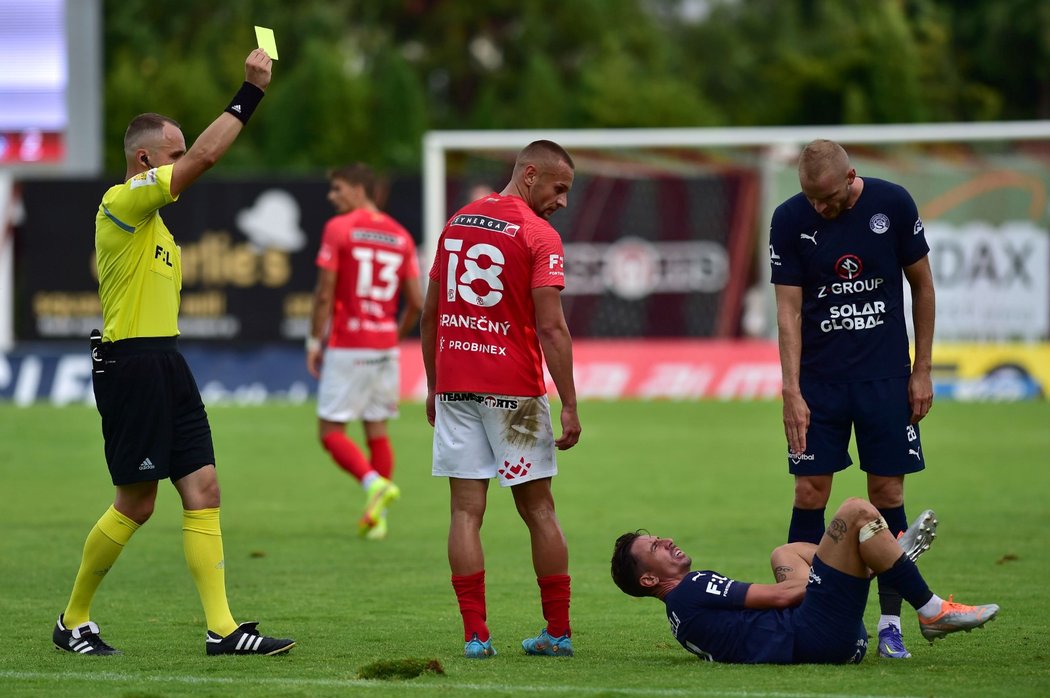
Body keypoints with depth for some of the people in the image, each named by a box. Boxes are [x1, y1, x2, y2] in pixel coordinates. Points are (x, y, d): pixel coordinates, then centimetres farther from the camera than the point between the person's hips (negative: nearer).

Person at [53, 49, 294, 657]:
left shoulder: (151, 217, 18)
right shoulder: (122, 202, -13)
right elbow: (205, 157, -19)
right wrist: (251, 92, -18)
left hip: (166, 362, 10)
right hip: (130, 362, -9)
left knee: (203, 489, 1)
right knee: (136, 504, -4)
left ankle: (222, 628, -3)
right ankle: (73, 621, 11)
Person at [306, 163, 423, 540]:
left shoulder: (338, 229, -7)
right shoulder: (400, 236, 9)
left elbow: (325, 294, -10)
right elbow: (416, 302, 8)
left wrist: (314, 342, -2)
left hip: (348, 347, -5)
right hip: (386, 347, 5)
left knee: (331, 432, -1)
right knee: (377, 430, 11)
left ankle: (375, 483, -22)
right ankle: (377, 517, 8)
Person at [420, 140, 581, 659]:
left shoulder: (456, 223, 11)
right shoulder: (539, 237, -8)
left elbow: (430, 315, 15)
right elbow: (551, 328, -13)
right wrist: (569, 406, -10)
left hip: (454, 387, 4)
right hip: (513, 391, -4)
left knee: (466, 511, 2)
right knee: (538, 509, 7)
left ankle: (475, 635, -4)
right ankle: (558, 632, 11)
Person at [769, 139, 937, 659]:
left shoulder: (892, 205, -7)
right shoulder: (789, 220, -7)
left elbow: (922, 286, 3)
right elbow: (788, 308, -6)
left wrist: (922, 371, 2)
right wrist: (792, 391, -13)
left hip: (885, 376, 0)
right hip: (818, 377, 0)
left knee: (886, 493, -1)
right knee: (810, 493, -4)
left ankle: (890, 621, 5)